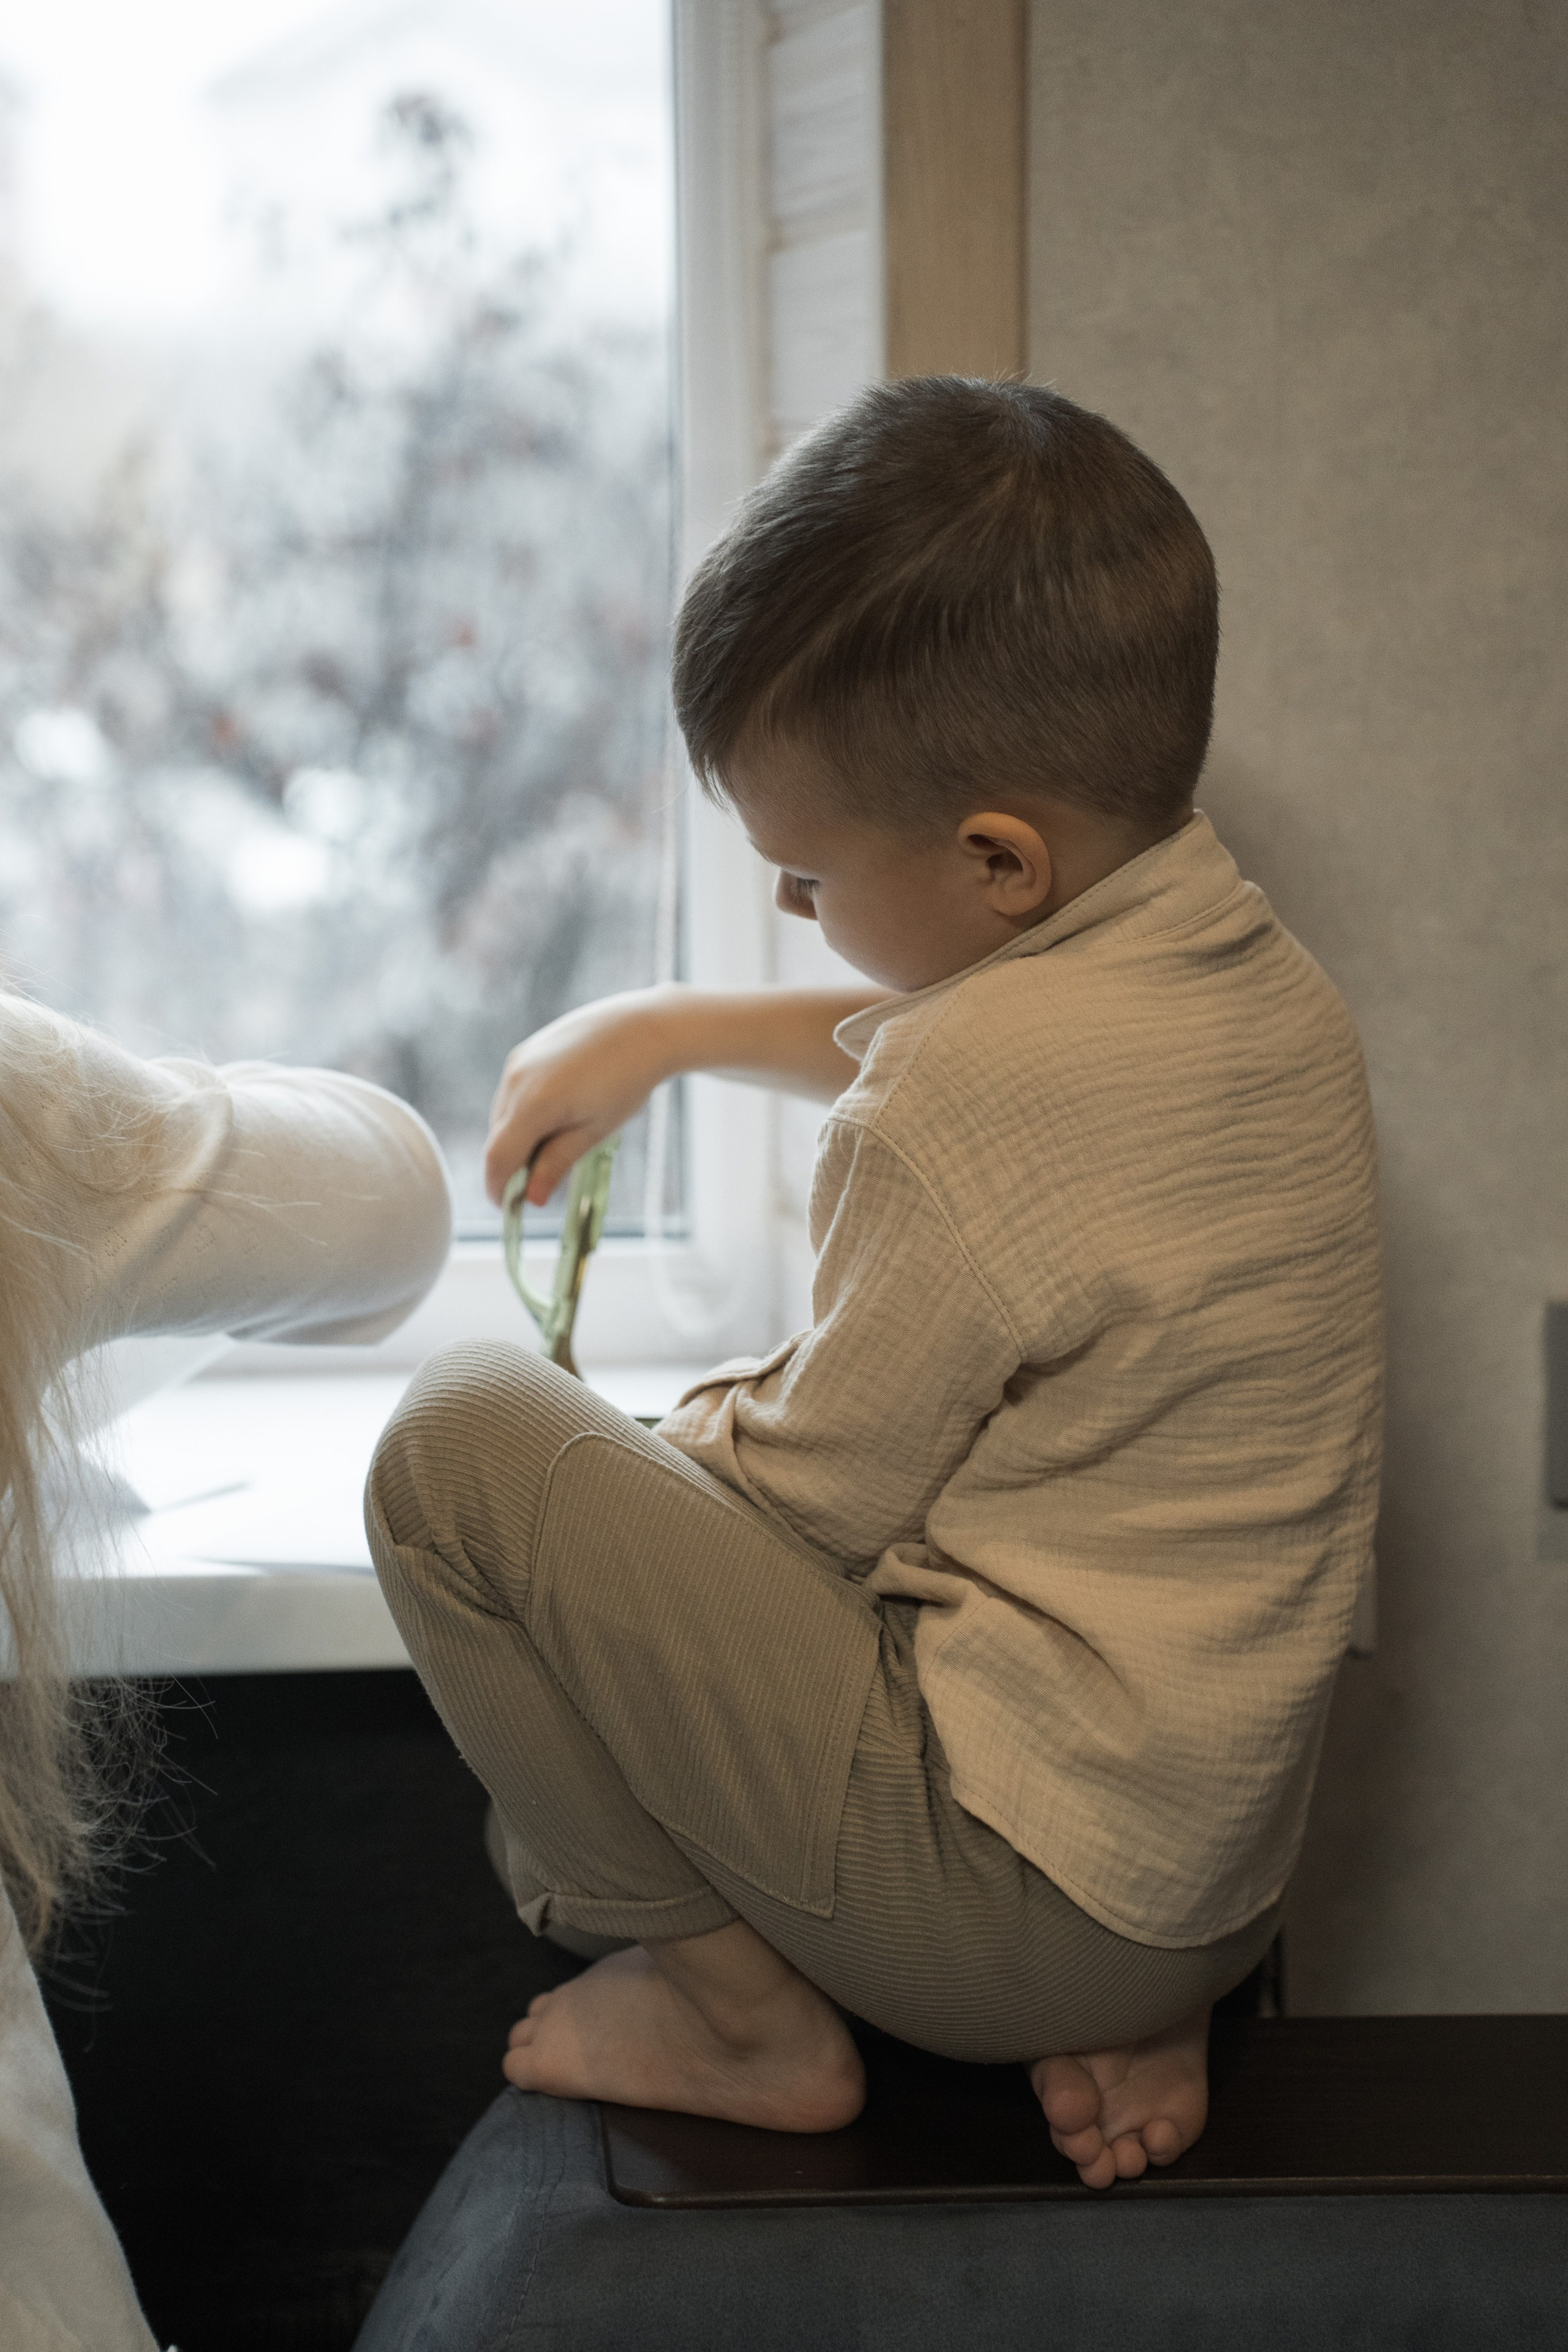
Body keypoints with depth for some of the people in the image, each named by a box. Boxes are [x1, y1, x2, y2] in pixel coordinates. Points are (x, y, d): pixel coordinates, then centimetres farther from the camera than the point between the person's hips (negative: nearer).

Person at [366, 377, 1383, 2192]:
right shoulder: (1270, 986, 3)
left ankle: (741, 2008, 4)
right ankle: (1128, 2013, 18)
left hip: (1022, 1888, -9)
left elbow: (809, 1496, -13)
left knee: (463, 1442, -9)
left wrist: (674, 1435, 8)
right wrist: (669, 1026, 26)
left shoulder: (965, 1106, -25)